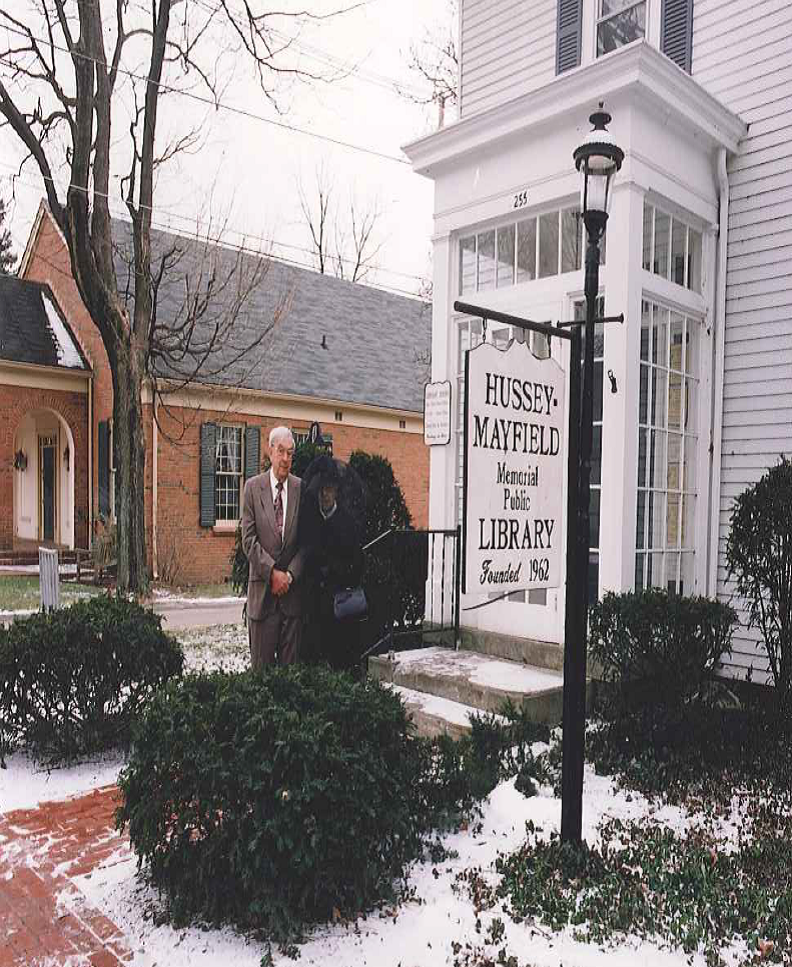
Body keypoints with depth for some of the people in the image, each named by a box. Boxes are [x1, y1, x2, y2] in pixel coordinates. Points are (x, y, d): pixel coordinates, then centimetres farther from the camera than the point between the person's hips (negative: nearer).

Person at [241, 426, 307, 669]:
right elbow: (248, 540, -3)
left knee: (291, 664, 7)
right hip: (262, 589, -1)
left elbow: (306, 541, 4)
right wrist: (273, 572, -10)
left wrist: (290, 575, -6)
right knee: (261, 665, 5)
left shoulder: (301, 488, 4)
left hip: (293, 588, 1)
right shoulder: (253, 487, 1)